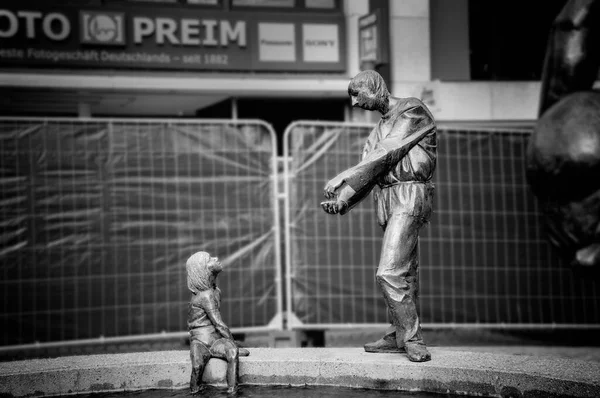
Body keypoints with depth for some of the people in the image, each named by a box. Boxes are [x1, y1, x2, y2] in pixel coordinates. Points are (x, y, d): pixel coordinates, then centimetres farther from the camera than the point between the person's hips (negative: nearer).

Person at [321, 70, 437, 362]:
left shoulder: (412, 111, -3)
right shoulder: (379, 129, 23)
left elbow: (386, 154, -14)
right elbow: (367, 170, 13)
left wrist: (344, 176, -16)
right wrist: (342, 200, -4)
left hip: (409, 197, -8)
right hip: (387, 200, 8)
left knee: (389, 273, -16)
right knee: (404, 273, 10)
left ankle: (411, 338, -11)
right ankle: (398, 336, 14)